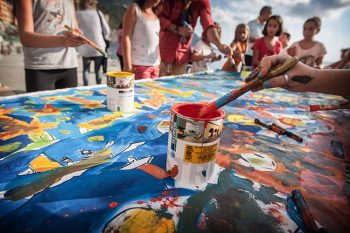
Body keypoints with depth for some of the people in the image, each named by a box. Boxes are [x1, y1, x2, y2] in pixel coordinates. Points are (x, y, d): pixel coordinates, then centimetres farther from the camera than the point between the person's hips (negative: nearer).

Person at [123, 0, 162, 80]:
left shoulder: (155, 14, 17)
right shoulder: (134, 8, 0)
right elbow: (126, 37, -7)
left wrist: (160, 61, 9)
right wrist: (128, 65, -15)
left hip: (155, 65, 6)